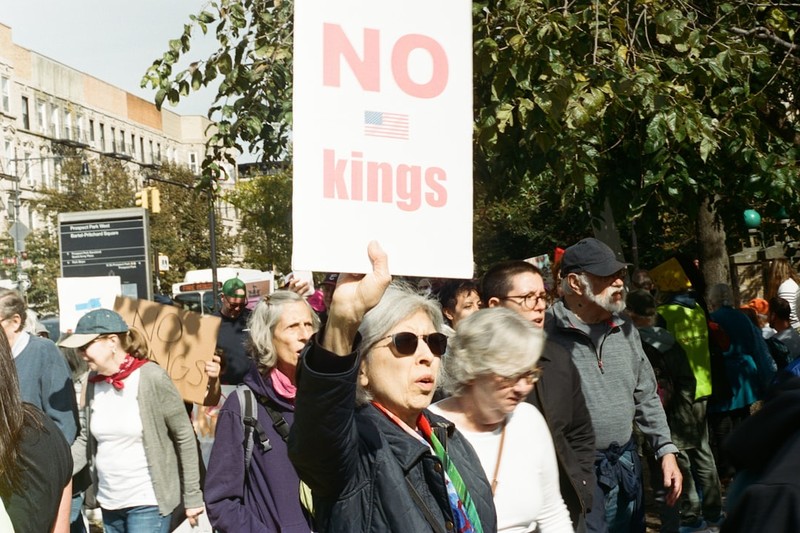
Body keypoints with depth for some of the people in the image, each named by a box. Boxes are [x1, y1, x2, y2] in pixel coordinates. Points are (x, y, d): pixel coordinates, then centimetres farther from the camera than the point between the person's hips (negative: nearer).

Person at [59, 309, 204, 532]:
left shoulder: (152, 378, -15)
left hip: (148, 503, -6)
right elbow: (86, 440, 10)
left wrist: (192, 496, -7)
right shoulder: (95, 381, 2)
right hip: (109, 503, 6)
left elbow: (184, 437, -9)